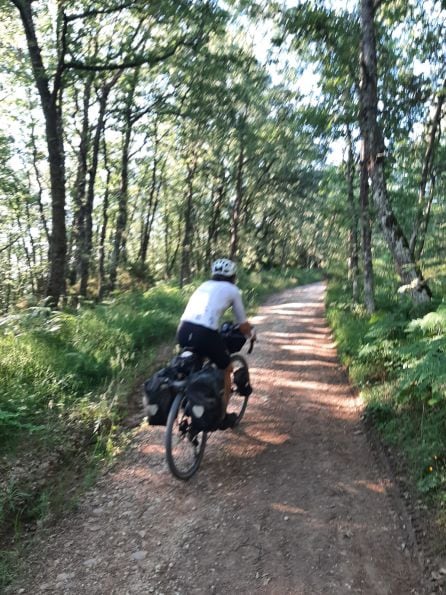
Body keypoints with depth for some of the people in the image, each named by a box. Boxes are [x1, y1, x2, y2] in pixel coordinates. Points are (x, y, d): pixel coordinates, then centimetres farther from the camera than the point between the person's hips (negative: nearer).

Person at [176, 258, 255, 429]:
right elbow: (243, 325, 19)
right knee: (226, 370, 22)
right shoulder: (232, 290, 15)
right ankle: (223, 416, 30)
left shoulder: (204, 285, 28)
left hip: (183, 332, 5)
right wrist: (251, 333, 41)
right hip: (205, 334, -5)